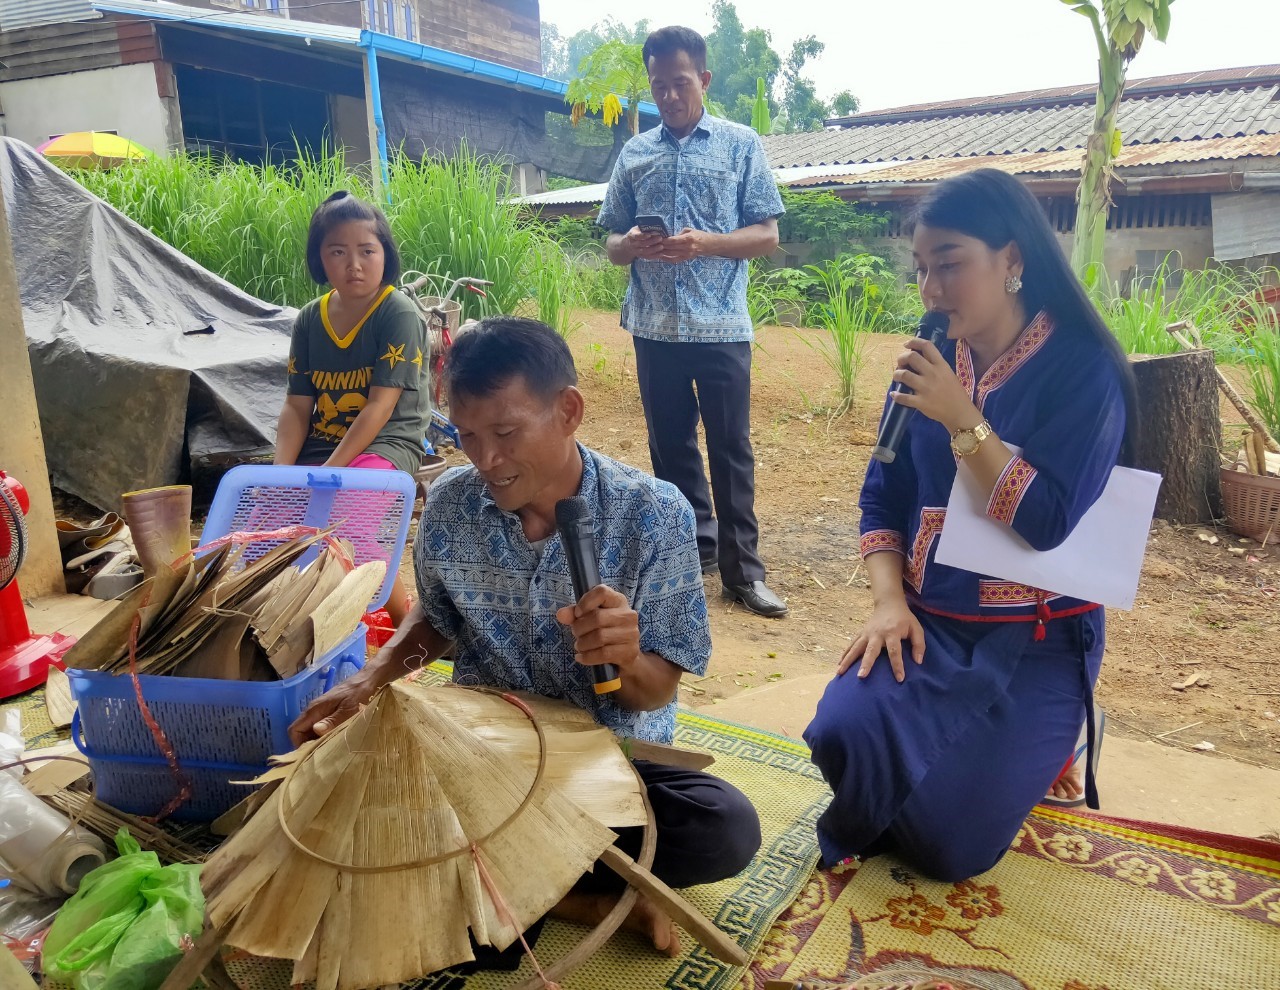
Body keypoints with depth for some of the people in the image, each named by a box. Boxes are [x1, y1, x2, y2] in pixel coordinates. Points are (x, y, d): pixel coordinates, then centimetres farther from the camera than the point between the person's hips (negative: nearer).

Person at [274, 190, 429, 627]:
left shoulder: (398, 313, -12)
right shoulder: (309, 320, 6)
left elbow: (381, 404, -17)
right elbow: (297, 407, 5)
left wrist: (328, 472, -22)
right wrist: (281, 472, -11)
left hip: (386, 441, -6)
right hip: (321, 441, 6)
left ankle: (405, 621, -8)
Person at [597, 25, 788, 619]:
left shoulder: (740, 144, 5)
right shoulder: (634, 154, 12)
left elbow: (767, 236, -1)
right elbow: (611, 244, 12)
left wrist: (703, 243, -17)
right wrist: (630, 246, -12)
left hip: (721, 325, -3)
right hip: (654, 327, 3)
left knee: (731, 448, 1)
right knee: (669, 446, 10)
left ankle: (742, 568, 10)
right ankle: (694, 547, 25)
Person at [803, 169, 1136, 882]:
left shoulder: (1082, 368, -10)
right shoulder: (927, 366, 3)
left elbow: (1048, 522, -19)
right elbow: (883, 501, 6)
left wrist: (962, 418, -23)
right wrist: (889, 600, -9)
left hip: (1037, 638, -3)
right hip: (925, 621, 4)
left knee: (948, 840, -9)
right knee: (841, 737, -24)